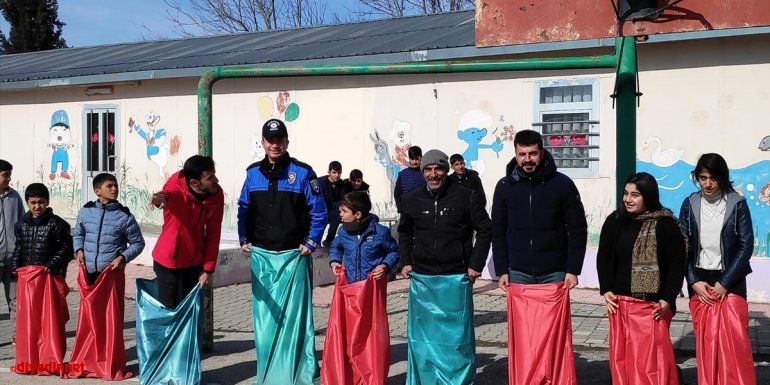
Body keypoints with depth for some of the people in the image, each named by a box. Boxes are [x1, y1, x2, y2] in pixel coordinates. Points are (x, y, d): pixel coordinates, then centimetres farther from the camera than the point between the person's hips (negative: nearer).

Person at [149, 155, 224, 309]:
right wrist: (162, 197, -72)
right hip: (168, 260, -3)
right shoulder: (177, 185, -21)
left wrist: (208, 269, -4)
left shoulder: (216, 194, -11)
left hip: (195, 261, 3)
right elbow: (169, 193, -47)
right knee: (168, 308, 3)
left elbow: (213, 234, -4)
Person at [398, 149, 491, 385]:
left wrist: (476, 264, -4)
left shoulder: (466, 197, -4)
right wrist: (406, 261, 9)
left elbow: (485, 230, 1)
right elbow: (404, 233, 20)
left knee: (457, 334, 3)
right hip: (421, 278, 3)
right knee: (422, 334, 9)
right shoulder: (412, 200, 5)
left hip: (456, 277, -3)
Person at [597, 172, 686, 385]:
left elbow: (677, 264, -6)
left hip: (653, 305, -4)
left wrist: (667, 300, -11)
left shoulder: (666, 224, -7)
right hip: (620, 302, 4)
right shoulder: (615, 221, 4)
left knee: (652, 358, -3)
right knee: (621, 357, 9)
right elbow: (603, 258, 10)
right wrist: (606, 290, 1)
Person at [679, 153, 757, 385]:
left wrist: (725, 283, -9)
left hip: (730, 281, -2)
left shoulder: (737, 204, -5)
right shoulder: (690, 204, 2)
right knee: (705, 342, 4)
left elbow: (746, 245, -6)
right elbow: (682, 246, 3)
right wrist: (693, 281, -5)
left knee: (735, 341, -7)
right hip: (699, 281, 2)